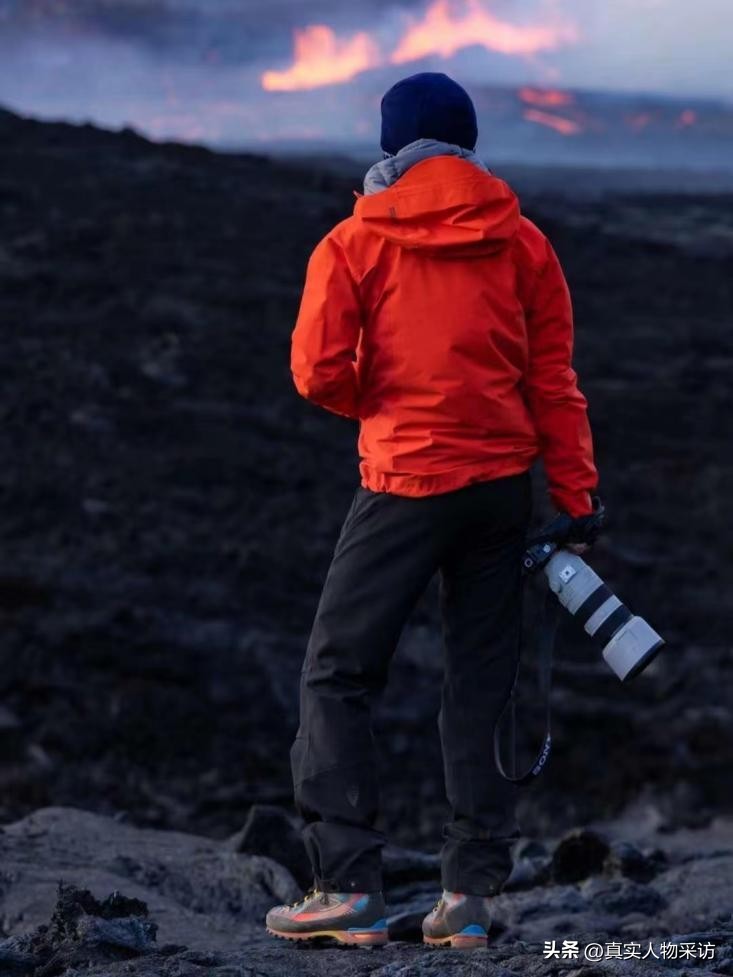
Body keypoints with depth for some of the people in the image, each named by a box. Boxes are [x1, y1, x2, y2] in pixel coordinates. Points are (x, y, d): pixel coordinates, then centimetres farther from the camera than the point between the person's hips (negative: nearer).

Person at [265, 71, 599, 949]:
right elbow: (554, 379, 4)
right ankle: (471, 893, 6)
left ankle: (348, 886, -3)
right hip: (506, 482, 3)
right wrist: (575, 497, 5)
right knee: (483, 684, 9)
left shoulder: (355, 243, -1)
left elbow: (318, 370, -9)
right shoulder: (521, 242, 6)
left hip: (405, 482, -3)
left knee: (337, 676, 4)